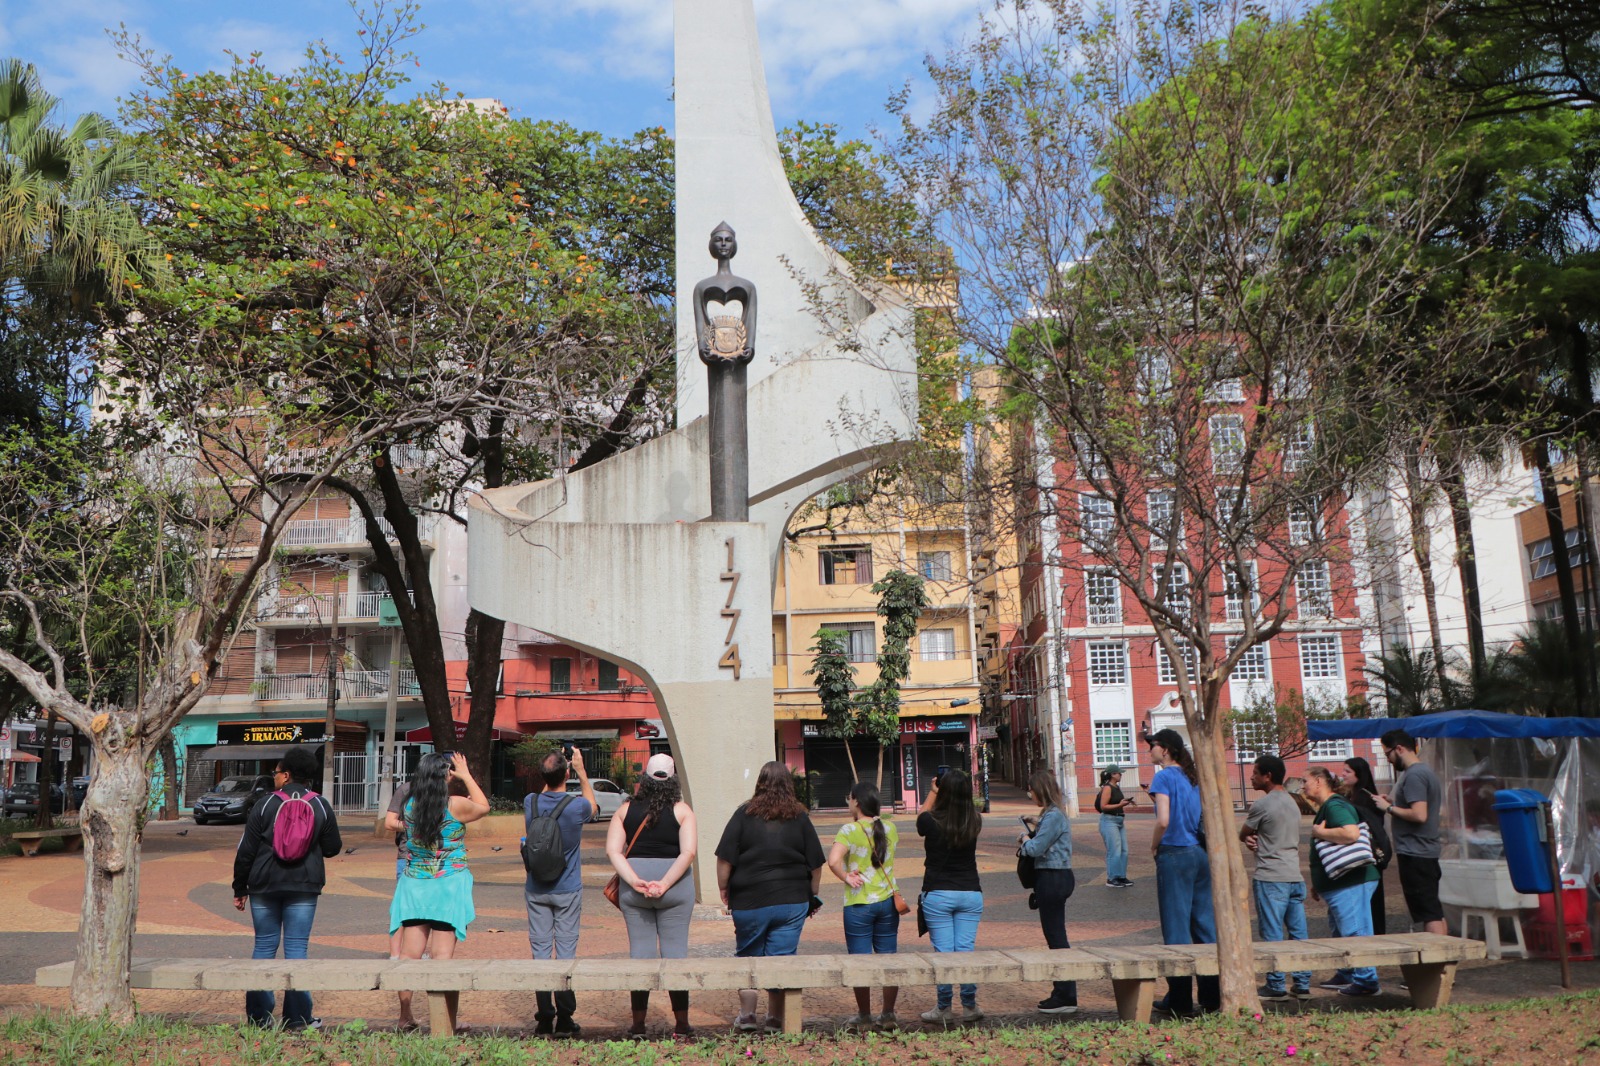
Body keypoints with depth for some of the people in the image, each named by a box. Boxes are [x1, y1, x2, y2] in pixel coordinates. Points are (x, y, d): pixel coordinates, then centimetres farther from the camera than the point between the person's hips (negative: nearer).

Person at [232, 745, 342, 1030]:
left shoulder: (265, 805, -2)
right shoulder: (321, 806, 2)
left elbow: (245, 851, 0)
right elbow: (333, 848, 7)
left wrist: (240, 889, 8)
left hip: (264, 886, 0)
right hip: (304, 888, 0)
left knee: (264, 946, 10)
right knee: (296, 947, 3)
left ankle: (259, 1015, 12)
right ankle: (297, 1016, 2)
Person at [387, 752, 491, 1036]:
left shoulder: (409, 806, -1)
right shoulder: (456, 805, -12)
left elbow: (391, 822, 21)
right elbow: (483, 806, 9)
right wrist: (466, 776, 15)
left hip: (413, 886, 4)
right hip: (448, 886, -4)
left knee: (409, 955, 9)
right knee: (443, 957, -2)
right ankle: (448, 1026, 2)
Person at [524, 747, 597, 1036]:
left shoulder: (530, 803, -7)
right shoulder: (577, 806, -15)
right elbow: (592, 804, 11)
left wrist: (550, 772, 15)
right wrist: (581, 770, 13)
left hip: (536, 890, 2)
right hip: (567, 891, -2)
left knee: (540, 950, 6)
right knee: (566, 950, 3)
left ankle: (544, 1018, 7)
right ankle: (564, 1020, 4)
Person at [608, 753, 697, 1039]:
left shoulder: (626, 809, 3)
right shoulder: (681, 810, -4)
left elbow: (613, 850, -6)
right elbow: (688, 852, -15)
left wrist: (635, 882, -12)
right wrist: (665, 884, -15)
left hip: (634, 887, 2)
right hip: (675, 886, -2)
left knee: (640, 951, 8)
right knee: (675, 951, 5)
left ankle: (638, 1023, 13)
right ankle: (681, 1024, 9)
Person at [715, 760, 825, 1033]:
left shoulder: (744, 815, -5)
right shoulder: (800, 818, 2)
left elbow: (725, 858, -7)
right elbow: (816, 863, 5)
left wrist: (723, 888, 6)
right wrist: (812, 895, 16)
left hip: (749, 900, -1)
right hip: (792, 900, 1)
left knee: (747, 956, 14)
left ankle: (746, 1014, 13)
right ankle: (776, 1018, 14)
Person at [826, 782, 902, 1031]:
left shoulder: (850, 830, -12)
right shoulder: (890, 828, 3)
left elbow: (833, 860, -26)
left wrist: (846, 878, -11)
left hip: (859, 904, -5)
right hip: (888, 900, 5)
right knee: (889, 959, 11)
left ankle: (864, 1017, 13)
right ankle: (888, 1015, 18)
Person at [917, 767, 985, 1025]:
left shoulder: (932, 821, -12)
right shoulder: (975, 822, -5)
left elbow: (920, 817, 12)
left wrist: (933, 792, 21)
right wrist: (958, 791, 18)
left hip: (938, 895, -3)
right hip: (970, 893, 3)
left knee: (943, 952, 2)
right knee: (966, 950, 7)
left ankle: (943, 1009, 8)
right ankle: (969, 1007, 13)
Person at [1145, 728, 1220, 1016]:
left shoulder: (1164, 777, -10)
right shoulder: (1194, 778, 12)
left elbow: (1163, 820, -19)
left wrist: (1154, 846, -6)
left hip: (1175, 855, -7)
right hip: (1201, 854, 7)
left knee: (1176, 928, 0)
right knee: (1205, 924, 11)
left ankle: (1180, 1000, 5)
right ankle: (1212, 995, 16)